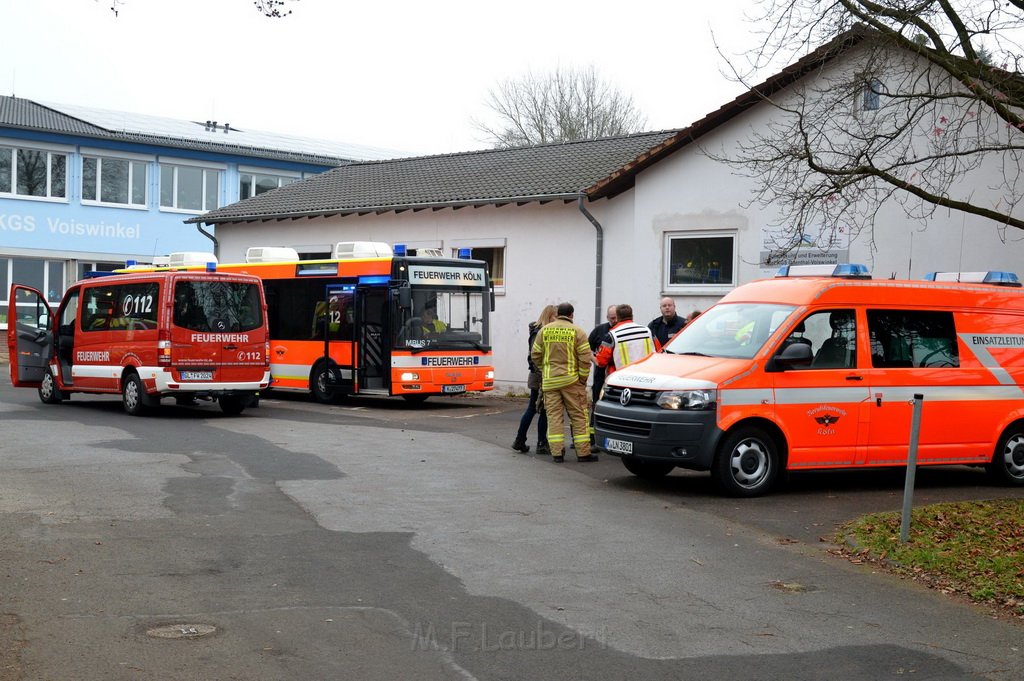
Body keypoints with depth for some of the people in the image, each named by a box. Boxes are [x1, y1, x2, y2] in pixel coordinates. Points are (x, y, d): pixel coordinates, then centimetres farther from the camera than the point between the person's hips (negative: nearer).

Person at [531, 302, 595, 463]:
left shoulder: (544, 330, 4)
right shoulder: (577, 332, -4)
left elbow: (535, 355, 6)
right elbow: (585, 358, -9)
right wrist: (583, 379, 1)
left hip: (549, 381, 2)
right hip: (571, 380, -2)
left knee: (553, 415, 6)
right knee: (578, 415, 5)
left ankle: (557, 452, 2)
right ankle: (583, 452, 6)